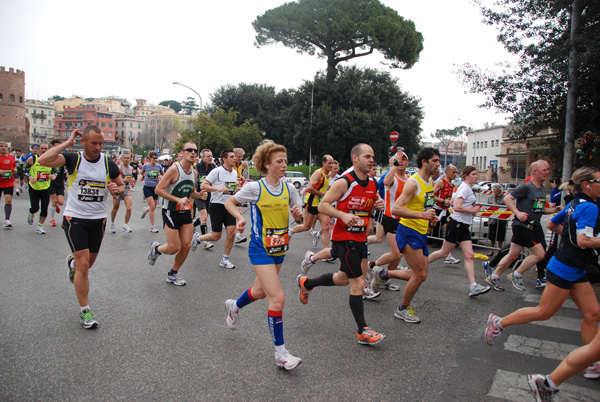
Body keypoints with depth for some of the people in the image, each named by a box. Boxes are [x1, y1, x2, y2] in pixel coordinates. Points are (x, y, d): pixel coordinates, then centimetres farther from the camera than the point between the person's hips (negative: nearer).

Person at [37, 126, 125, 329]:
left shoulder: (109, 163, -2)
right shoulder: (73, 158, -9)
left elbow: (121, 185, 11)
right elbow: (43, 160, -27)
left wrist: (116, 189, -13)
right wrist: (67, 143, -20)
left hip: (98, 219, 4)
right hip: (75, 218, -3)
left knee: (88, 263, 18)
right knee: (83, 265, -9)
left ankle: (72, 262, 56)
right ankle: (84, 311, 5)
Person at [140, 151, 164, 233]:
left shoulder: (159, 166, -1)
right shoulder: (145, 166, -3)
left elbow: (163, 174, 13)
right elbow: (141, 173, 15)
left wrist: (160, 177, -6)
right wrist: (142, 177, -3)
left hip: (155, 188, 3)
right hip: (147, 187, -3)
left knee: (153, 207, 11)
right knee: (152, 206, -13)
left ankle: (145, 210, 48)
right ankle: (152, 227, -4)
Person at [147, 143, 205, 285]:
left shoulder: (194, 172, 7)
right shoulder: (174, 169, -15)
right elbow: (158, 189, -17)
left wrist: (199, 195, -2)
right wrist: (178, 200, -24)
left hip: (186, 212, 7)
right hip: (171, 212, -6)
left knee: (186, 245, 3)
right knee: (174, 248, -6)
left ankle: (173, 274, 23)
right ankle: (155, 248, 29)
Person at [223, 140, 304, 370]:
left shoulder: (289, 188, 0)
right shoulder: (254, 188, -12)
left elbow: (299, 219, 7)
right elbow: (229, 202, 3)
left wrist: (298, 215, -16)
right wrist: (240, 218, -15)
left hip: (280, 249, 6)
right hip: (260, 250, -6)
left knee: (260, 291, 22)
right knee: (277, 297, -14)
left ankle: (234, 306, 54)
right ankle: (280, 353, 1)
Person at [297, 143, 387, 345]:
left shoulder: (373, 182, 5)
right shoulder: (344, 182, -17)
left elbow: (375, 199, 23)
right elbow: (322, 206, -15)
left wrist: (379, 203, -1)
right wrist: (342, 215, -31)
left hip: (360, 238, 8)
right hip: (343, 238, -8)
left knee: (343, 279, 21)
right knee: (358, 283, -6)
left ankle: (306, 283, 43)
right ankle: (363, 332, 8)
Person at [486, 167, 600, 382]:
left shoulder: (575, 204, 10)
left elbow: (552, 224, 22)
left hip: (576, 271, 10)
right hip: (565, 268, -10)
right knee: (544, 312, 1)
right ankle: (498, 323, 12)